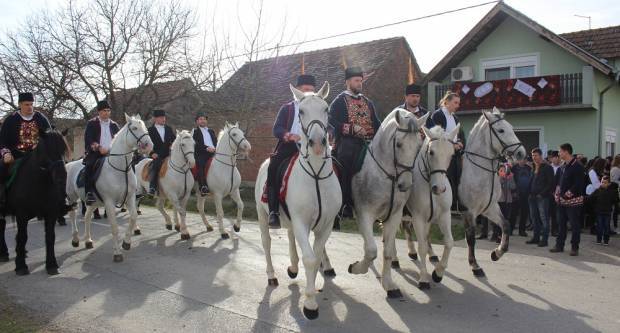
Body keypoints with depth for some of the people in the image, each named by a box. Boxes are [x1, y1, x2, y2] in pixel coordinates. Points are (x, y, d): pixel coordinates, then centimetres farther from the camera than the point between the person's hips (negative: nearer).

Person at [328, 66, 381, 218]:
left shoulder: (367, 102, 19)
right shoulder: (340, 101, 0)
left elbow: (376, 123, 19)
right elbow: (331, 123, -11)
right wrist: (352, 129, -20)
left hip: (366, 145, 6)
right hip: (347, 145, -6)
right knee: (345, 177, -2)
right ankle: (344, 207, 6)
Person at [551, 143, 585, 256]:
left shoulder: (577, 166, -12)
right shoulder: (564, 166, 14)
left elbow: (578, 184, -19)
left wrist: (568, 194, -19)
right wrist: (557, 194, 9)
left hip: (573, 201, -8)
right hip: (562, 200, 8)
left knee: (575, 225, 1)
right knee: (561, 224, 13)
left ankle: (574, 248, 9)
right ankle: (559, 245, 20)